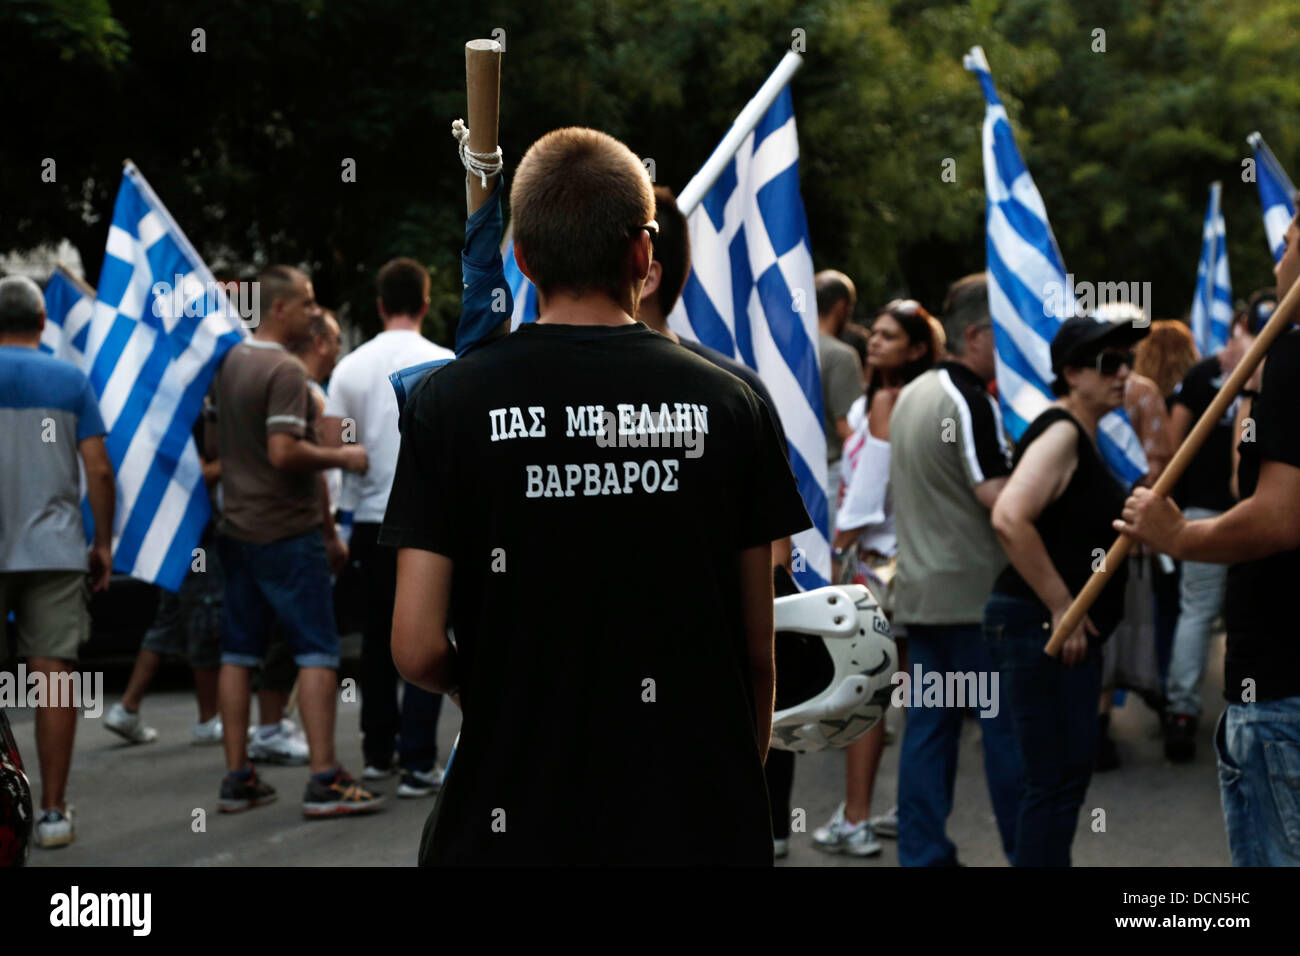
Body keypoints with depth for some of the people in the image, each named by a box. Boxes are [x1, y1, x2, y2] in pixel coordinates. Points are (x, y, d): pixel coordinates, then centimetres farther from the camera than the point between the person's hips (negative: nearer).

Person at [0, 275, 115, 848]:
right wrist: (103, 544, 11)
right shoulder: (71, 381, 5)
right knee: (54, 674, 1)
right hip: (54, 550, 1)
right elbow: (99, 470, 1)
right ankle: (53, 812, 1)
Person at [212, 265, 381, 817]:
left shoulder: (230, 363, 12)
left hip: (237, 526, 9)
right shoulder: (285, 370, -15)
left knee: (239, 651, 9)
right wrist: (341, 457, -10)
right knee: (316, 651, -5)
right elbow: (285, 453, -25)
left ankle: (237, 777, 13)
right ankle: (324, 780, -9)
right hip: (287, 531, -8)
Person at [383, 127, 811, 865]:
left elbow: (418, 649, -10)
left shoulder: (451, 402, -6)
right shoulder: (728, 403, -2)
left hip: (513, 823, -1)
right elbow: (757, 649, 2)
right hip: (698, 822, 1)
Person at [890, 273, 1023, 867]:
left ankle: (922, 853, 8)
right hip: (974, 590, -9)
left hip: (920, 589, 9)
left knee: (928, 725, 8)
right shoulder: (969, 400, -15)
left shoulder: (911, 396, 15)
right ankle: (1027, 850, 6)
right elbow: (995, 493, -21)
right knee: (1005, 724, 0)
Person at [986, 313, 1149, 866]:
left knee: (1067, 777, 15)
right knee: (1055, 781, -8)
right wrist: (1060, 607, -22)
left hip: (1069, 631, 10)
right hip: (1041, 628, -10)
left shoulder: (1085, 436, 16)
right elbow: (1009, 518, -29)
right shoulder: (1061, 432, -15)